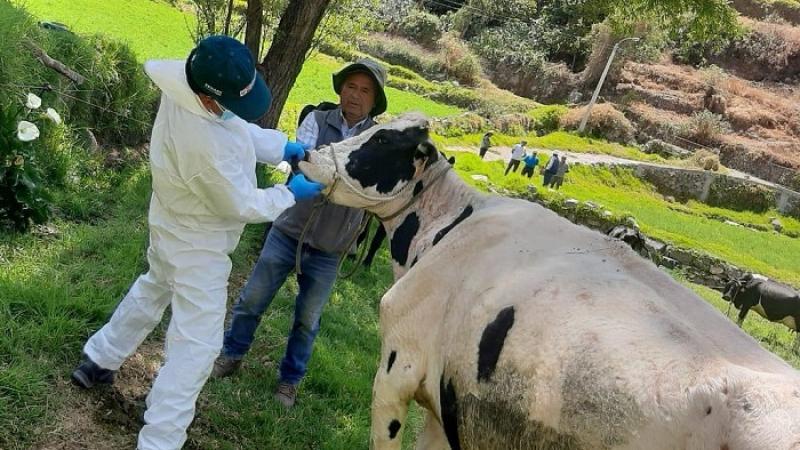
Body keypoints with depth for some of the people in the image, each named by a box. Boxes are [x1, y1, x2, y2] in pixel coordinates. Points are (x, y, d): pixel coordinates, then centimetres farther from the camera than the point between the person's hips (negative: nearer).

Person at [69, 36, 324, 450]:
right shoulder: (206, 145, -40)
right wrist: (291, 194, -14)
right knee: (196, 345, 1)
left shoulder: (184, 80, -15)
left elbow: (241, 129, 0)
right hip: (198, 245, -10)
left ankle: (97, 361, 52)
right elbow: (242, 205, -25)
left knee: (152, 291, 33)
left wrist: (285, 146, -11)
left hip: (174, 226, 10)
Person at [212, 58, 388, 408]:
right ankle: (232, 355, 35)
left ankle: (289, 380, 32)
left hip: (328, 249, 0)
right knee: (252, 300, 11)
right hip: (288, 232, 0)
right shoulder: (317, 121, -6)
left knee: (307, 319, 12)